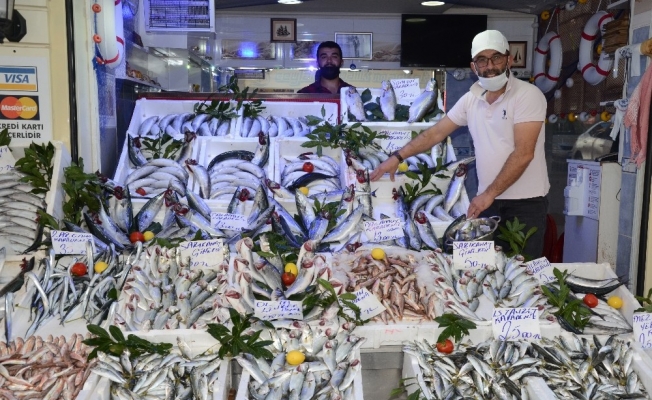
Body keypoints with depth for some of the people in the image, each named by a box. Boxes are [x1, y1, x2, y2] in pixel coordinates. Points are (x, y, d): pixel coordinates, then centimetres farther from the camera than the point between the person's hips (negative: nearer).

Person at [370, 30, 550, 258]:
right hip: (488, 201, 5)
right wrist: (397, 157, 5)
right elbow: (436, 132, 11)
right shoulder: (471, 99, 6)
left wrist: (489, 193, -19)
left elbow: (523, 154, -18)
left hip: (526, 204, -4)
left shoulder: (528, 95, -11)